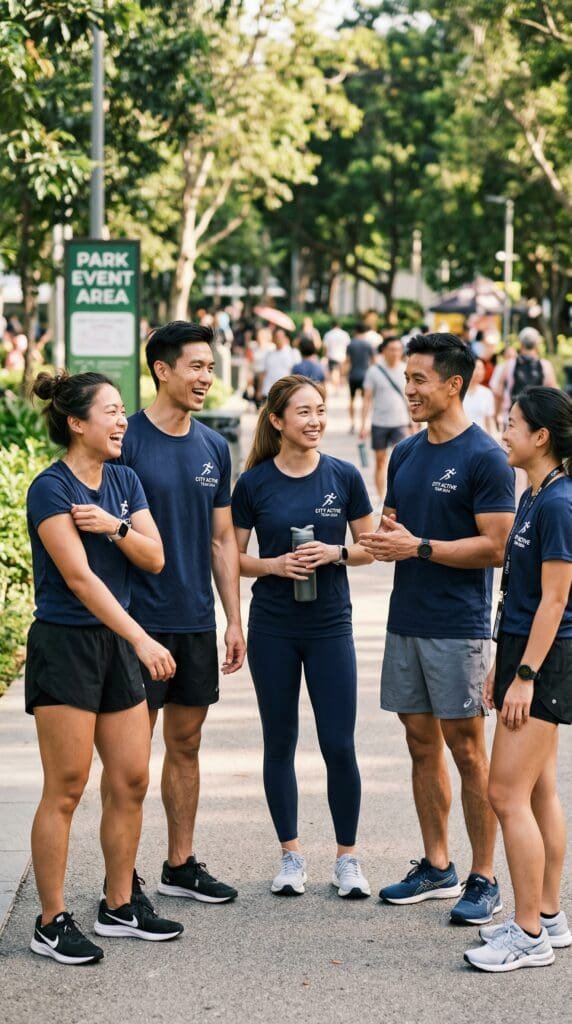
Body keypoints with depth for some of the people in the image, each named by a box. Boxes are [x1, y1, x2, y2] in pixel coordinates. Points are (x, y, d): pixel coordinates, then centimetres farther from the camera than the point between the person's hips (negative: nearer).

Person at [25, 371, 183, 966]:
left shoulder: (124, 482, 9)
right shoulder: (51, 488, -13)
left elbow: (154, 559, 4)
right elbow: (80, 577, -21)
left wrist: (115, 527, -15)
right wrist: (143, 639, -26)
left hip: (115, 644, 7)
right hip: (64, 644, -7)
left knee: (131, 781, 9)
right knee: (65, 789, -4)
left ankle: (119, 906, 21)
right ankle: (51, 923, 4)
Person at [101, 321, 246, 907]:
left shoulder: (214, 447, 8)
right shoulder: (127, 441, -9)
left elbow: (222, 540, 13)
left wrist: (234, 619, 9)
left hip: (197, 621, 6)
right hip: (139, 618, -6)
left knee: (186, 744, 13)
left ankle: (181, 865, 23)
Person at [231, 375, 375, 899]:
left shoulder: (344, 476, -1)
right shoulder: (254, 482, -2)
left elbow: (368, 547, 6)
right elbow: (234, 558, 3)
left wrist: (336, 553, -14)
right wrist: (276, 564, -15)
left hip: (330, 625, 0)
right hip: (272, 629, 0)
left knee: (339, 745, -2)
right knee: (280, 743, 7)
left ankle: (347, 858, 11)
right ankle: (292, 855, 20)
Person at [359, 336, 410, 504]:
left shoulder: (406, 371, 3)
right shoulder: (374, 371, -1)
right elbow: (367, 399, 1)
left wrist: (412, 423, 9)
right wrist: (364, 424, -4)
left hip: (400, 423, 0)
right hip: (379, 423, 0)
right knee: (380, 460, 7)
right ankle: (382, 499, 16)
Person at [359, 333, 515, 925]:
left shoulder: (484, 458, -10)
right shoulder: (406, 454, 12)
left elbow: (494, 546, -15)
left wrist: (419, 547, -18)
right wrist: (384, 538, -3)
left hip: (457, 626, -7)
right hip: (406, 620, 7)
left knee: (466, 749, -3)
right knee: (422, 744, 12)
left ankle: (484, 880, 5)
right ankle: (436, 867, 22)